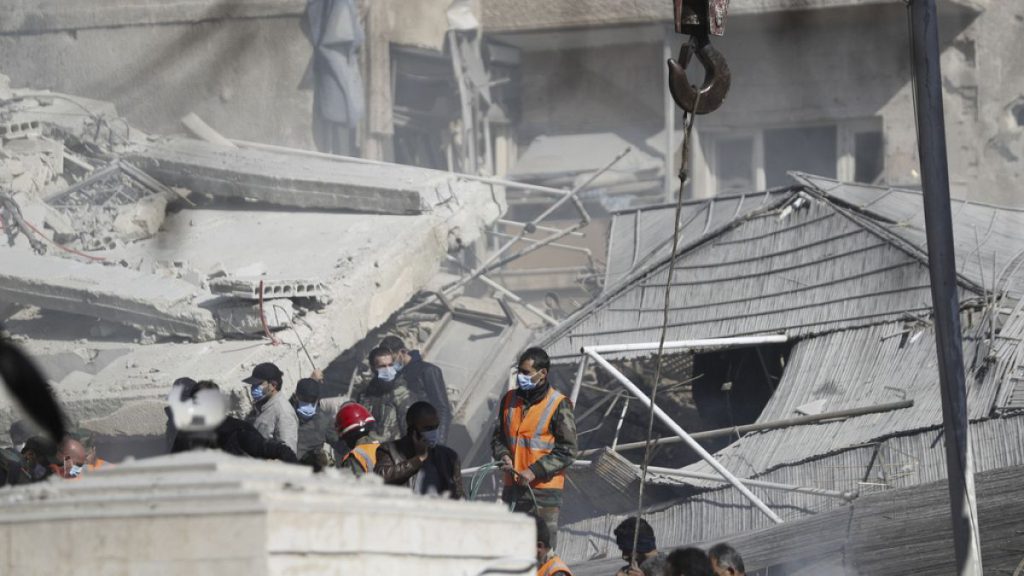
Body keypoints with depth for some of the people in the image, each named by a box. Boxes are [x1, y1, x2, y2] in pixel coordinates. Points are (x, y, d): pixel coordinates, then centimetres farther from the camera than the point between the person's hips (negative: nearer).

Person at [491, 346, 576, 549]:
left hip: (544, 489, -5)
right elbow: (498, 437, 18)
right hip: (512, 487, 5)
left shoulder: (559, 405, -7)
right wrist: (504, 456, -4)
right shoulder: (510, 400, 9)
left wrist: (535, 471, -17)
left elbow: (567, 451, -8)